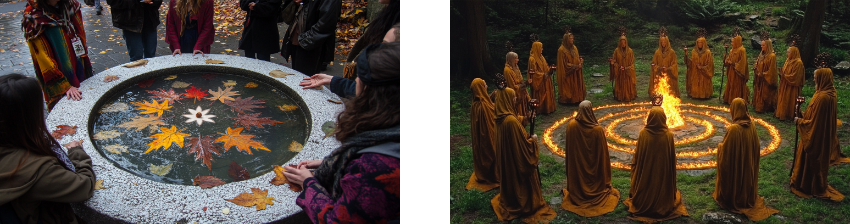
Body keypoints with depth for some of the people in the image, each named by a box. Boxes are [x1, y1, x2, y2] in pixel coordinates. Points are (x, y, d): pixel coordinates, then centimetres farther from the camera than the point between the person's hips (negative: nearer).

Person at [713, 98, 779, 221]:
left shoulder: (734, 128, -31)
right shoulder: (751, 124, -10)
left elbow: (726, 149, -22)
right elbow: (755, 144, 5)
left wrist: (720, 146, 0)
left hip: (734, 164, -6)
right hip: (748, 163, 7)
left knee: (733, 181, 16)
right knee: (746, 177, 27)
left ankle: (731, 199, 32)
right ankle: (747, 198, 43)